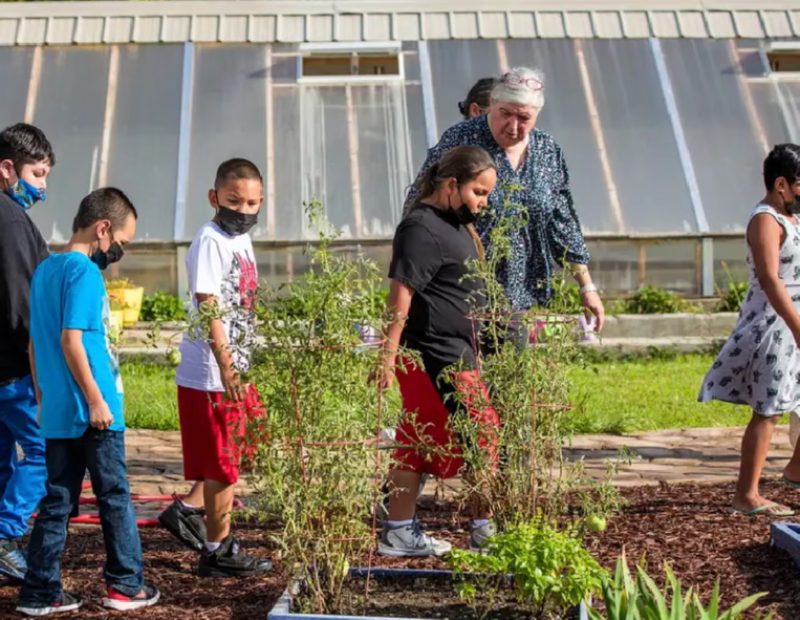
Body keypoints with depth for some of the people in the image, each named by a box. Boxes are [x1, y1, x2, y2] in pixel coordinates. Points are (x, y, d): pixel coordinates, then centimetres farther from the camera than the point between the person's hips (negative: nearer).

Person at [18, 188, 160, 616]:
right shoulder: (84, 271, -14)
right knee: (115, 498, 5)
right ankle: (126, 585, 14)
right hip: (91, 412, -8)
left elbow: (34, 344, 17)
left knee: (56, 501, 12)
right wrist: (97, 401, -18)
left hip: (56, 412, 8)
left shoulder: (44, 270, 13)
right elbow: (71, 340, -21)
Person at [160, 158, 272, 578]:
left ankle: (189, 509, 25)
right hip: (210, 374, -9)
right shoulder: (210, 242, -14)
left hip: (236, 369, 9)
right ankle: (218, 550, 13)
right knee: (222, 464, 0)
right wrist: (225, 367, -25)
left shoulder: (241, 240, 14)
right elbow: (208, 308, -21)